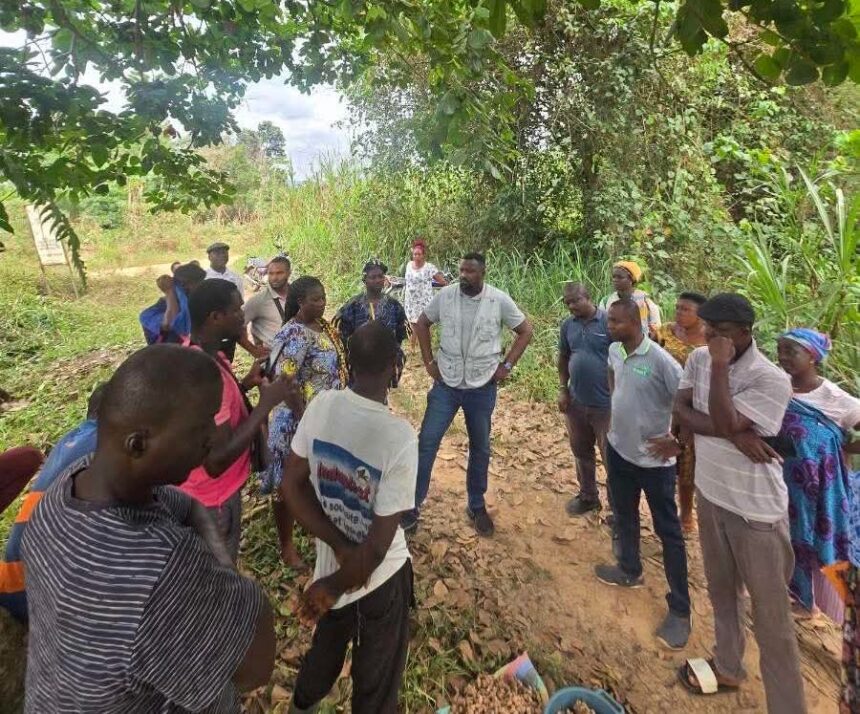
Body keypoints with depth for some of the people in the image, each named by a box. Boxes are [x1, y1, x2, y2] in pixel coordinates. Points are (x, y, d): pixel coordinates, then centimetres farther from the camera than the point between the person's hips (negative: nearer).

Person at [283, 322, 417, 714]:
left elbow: (292, 486, -9)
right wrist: (336, 586, -11)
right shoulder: (399, 436, -31)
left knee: (328, 637, 36)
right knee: (377, 672, 23)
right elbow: (379, 544, -26)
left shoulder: (321, 406, -17)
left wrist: (341, 547, -12)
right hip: (380, 572, -5)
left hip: (330, 558, 6)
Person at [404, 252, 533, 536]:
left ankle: (477, 506, 31)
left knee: (480, 448, 12)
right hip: (446, 384, 1)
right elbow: (422, 324, 8)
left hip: (482, 387, 0)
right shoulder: (445, 295, -5)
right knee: (426, 442, -2)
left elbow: (526, 331, 0)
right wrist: (428, 360, 0)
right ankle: (414, 505, 13)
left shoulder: (500, 300, -10)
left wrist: (506, 366, -6)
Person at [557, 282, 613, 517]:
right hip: (576, 402, 5)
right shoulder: (568, 325, 2)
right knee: (581, 452, 19)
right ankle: (588, 496, 39)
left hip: (606, 404, -5)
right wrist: (562, 390, 6)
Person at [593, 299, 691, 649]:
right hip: (618, 448, 7)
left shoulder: (660, 360, -25)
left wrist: (677, 441, -21)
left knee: (668, 531, 7)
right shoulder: (614, 350, -2)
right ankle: (630, 570, 47)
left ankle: (679, 608, 20)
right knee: (624, 515, 24)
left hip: (653, 459, -7)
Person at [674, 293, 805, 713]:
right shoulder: (698, 359, -3)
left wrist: (720, 365, -27)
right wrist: (734, 435, -22)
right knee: (721, 590, 25)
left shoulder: (771, 379, -22)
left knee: (770, 614, 6)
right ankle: (727, 668, 47)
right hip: (710, 493, 7)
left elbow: (723, 423, -30)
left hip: (756, 509, -6)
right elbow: (680, 412, -10)